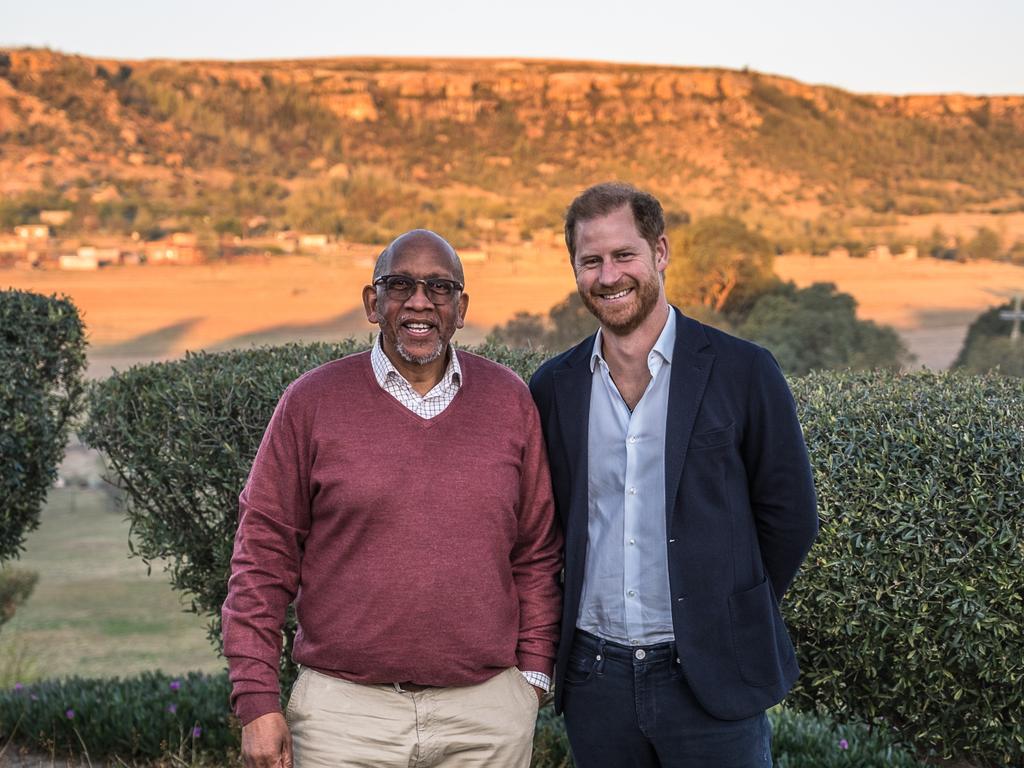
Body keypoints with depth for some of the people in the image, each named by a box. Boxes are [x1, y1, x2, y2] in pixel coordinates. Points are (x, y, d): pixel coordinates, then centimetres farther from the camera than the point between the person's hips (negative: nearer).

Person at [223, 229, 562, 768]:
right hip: (344, 708, -1)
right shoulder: (312, 402, 0)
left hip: (488, 710, 2)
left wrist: (532, 671, 6)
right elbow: (264, 555, -1)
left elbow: (536, 551, 10)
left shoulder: (509, 401, 6)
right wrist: (258, 700, -4)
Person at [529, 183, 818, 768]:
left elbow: (790, 516, 1)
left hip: (710, 677, -3)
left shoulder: (743, 372, -4)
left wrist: (731, 619, 4)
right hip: (595, 677, 3)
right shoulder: (554, 388, 5)